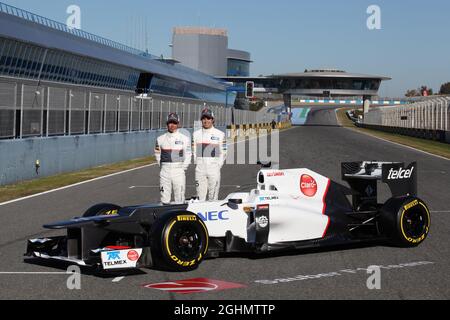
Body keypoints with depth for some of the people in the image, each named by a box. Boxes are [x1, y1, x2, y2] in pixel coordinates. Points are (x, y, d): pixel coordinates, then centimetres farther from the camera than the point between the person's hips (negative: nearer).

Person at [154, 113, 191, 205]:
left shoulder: (184, 139, 4)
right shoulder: (160, 139, 8)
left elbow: (188, 156, 4)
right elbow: (158, 155, 13)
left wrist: (183, 169, -1)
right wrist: (163, 167, 4)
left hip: (179, 170, -1)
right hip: (165, 172, 2)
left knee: (180, 200, -3)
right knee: (165, 200, 2)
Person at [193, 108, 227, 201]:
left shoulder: (220, 134, 4)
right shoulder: (196, 134, 10)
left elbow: (223, 153, 5)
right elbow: (194, 152, 11)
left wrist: (218, 166, -2)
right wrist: (198, 164, 2)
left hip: (214, 170, -2)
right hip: (200, 170, 2)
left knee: (214, 197, -1)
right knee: (200, 197, 1)